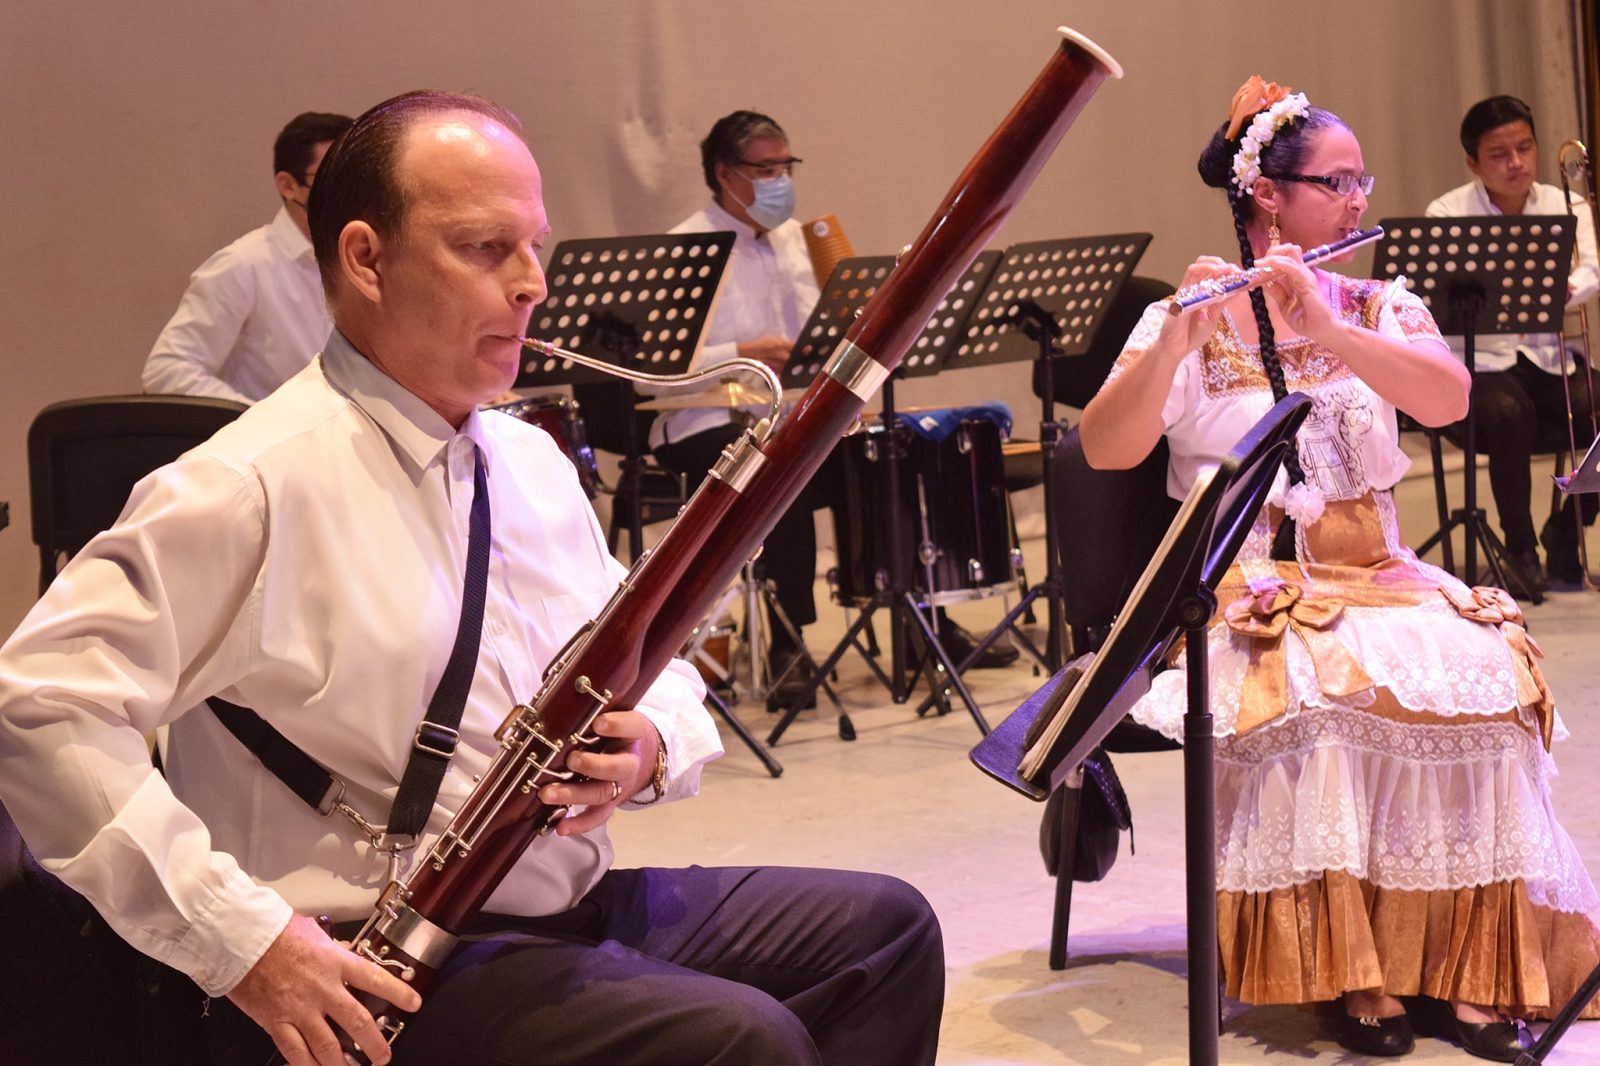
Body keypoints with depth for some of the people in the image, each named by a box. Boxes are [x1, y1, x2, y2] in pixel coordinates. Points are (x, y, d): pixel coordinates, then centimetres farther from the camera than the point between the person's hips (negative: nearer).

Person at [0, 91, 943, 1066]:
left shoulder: (529, 461, 12)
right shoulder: (256, 487, -15)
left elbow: (658, 669, 19)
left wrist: (651, 747, -6)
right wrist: (236, 938, -25)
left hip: (579, 899, 8)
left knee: (882, 927, 7)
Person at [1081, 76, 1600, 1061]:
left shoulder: (1378, 306, 10)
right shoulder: (1187, 326, 1)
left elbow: (1450, 398, -11)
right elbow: (1104, 450, -13)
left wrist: (1327, 330, -24)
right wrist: (1178, 339, -29)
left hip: (1376, 574, 3)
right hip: (1244, 591, -3)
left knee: (1487, 674, -27)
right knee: (1319, 695, -35)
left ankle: (1473, 959, -18)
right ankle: (1349, 965, -22)